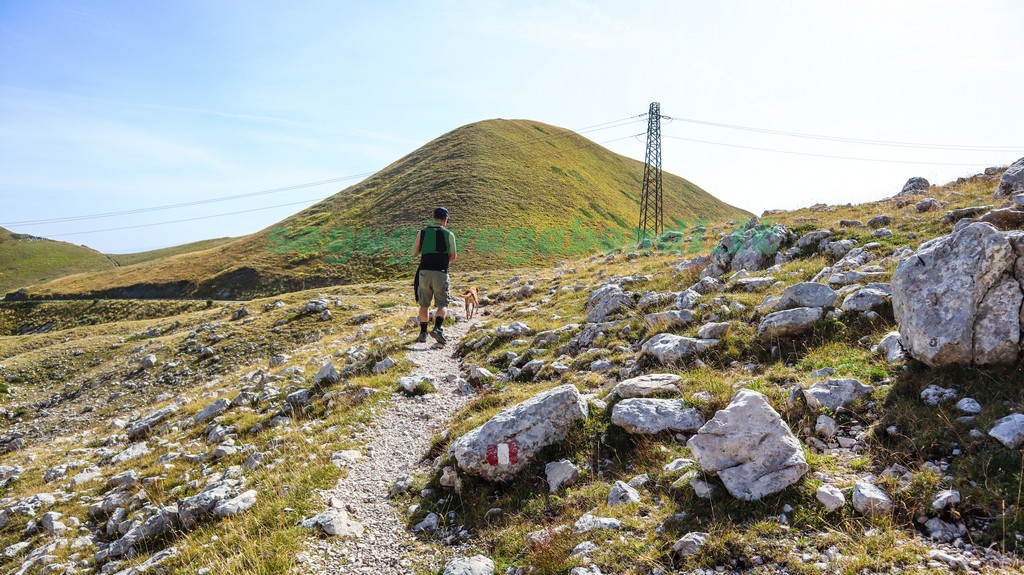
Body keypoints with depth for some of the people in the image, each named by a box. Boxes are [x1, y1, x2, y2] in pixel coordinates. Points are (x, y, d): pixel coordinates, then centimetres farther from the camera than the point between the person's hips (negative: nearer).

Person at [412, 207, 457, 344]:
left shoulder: (422, 232, 7)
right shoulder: (449, 234, 2)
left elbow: (414, 253, 14)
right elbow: (453, 257, 8)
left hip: (424, 272, 3)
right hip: (440, 273, -2)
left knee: (424, 305, 16)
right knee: (443, 305, 4)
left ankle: (423, 333, 16)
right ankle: (437, 329, -19)